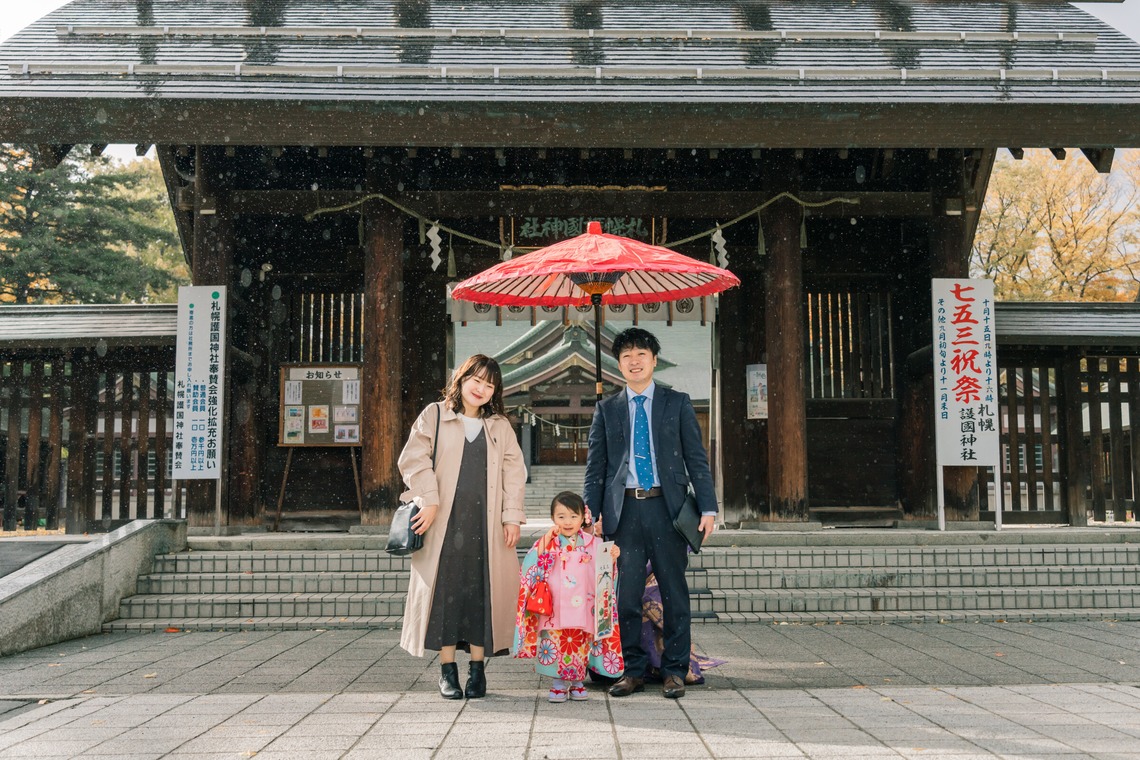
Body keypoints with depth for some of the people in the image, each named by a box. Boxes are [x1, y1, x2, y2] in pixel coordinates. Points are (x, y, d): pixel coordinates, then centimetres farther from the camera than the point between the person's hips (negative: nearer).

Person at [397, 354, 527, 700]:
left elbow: (514, 472, 11)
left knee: (483, 591, 1)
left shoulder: (500, 426, 15)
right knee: (446, 590, -1)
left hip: (486, 523, 2)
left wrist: (512, 516, 1)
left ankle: (477, 668, 10)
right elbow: (414, 459, -1)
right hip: (445, 522, -2)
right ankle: (447, 669, 6)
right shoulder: (434, 415, 7)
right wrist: (428, 501, -11)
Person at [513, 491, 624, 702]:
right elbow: (532, 569, -8)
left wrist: (612, 557, -10)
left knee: (580, 645, 7)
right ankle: (559, 684, 15)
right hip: (555, 610, -1)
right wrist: (546, 541, -15)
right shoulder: (548, 543, 1)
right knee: (555, 644, 0)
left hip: (582, 609, 1)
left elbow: (603, 574, 9)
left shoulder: (593, 544, 4)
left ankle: (577, 682, 24)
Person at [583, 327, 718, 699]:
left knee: (674, 592, 3)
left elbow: (696, 459, 5)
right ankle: (632, 669, 15)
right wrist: (593, 513, 0)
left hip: (667, 508, -1)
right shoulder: (606, 409, 12)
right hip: (623, 510, 1)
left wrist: (708, 507, -4)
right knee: (625, 594, 2)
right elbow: (595, 467, 10)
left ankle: (674, 670, 14)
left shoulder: (677, 403, 9)